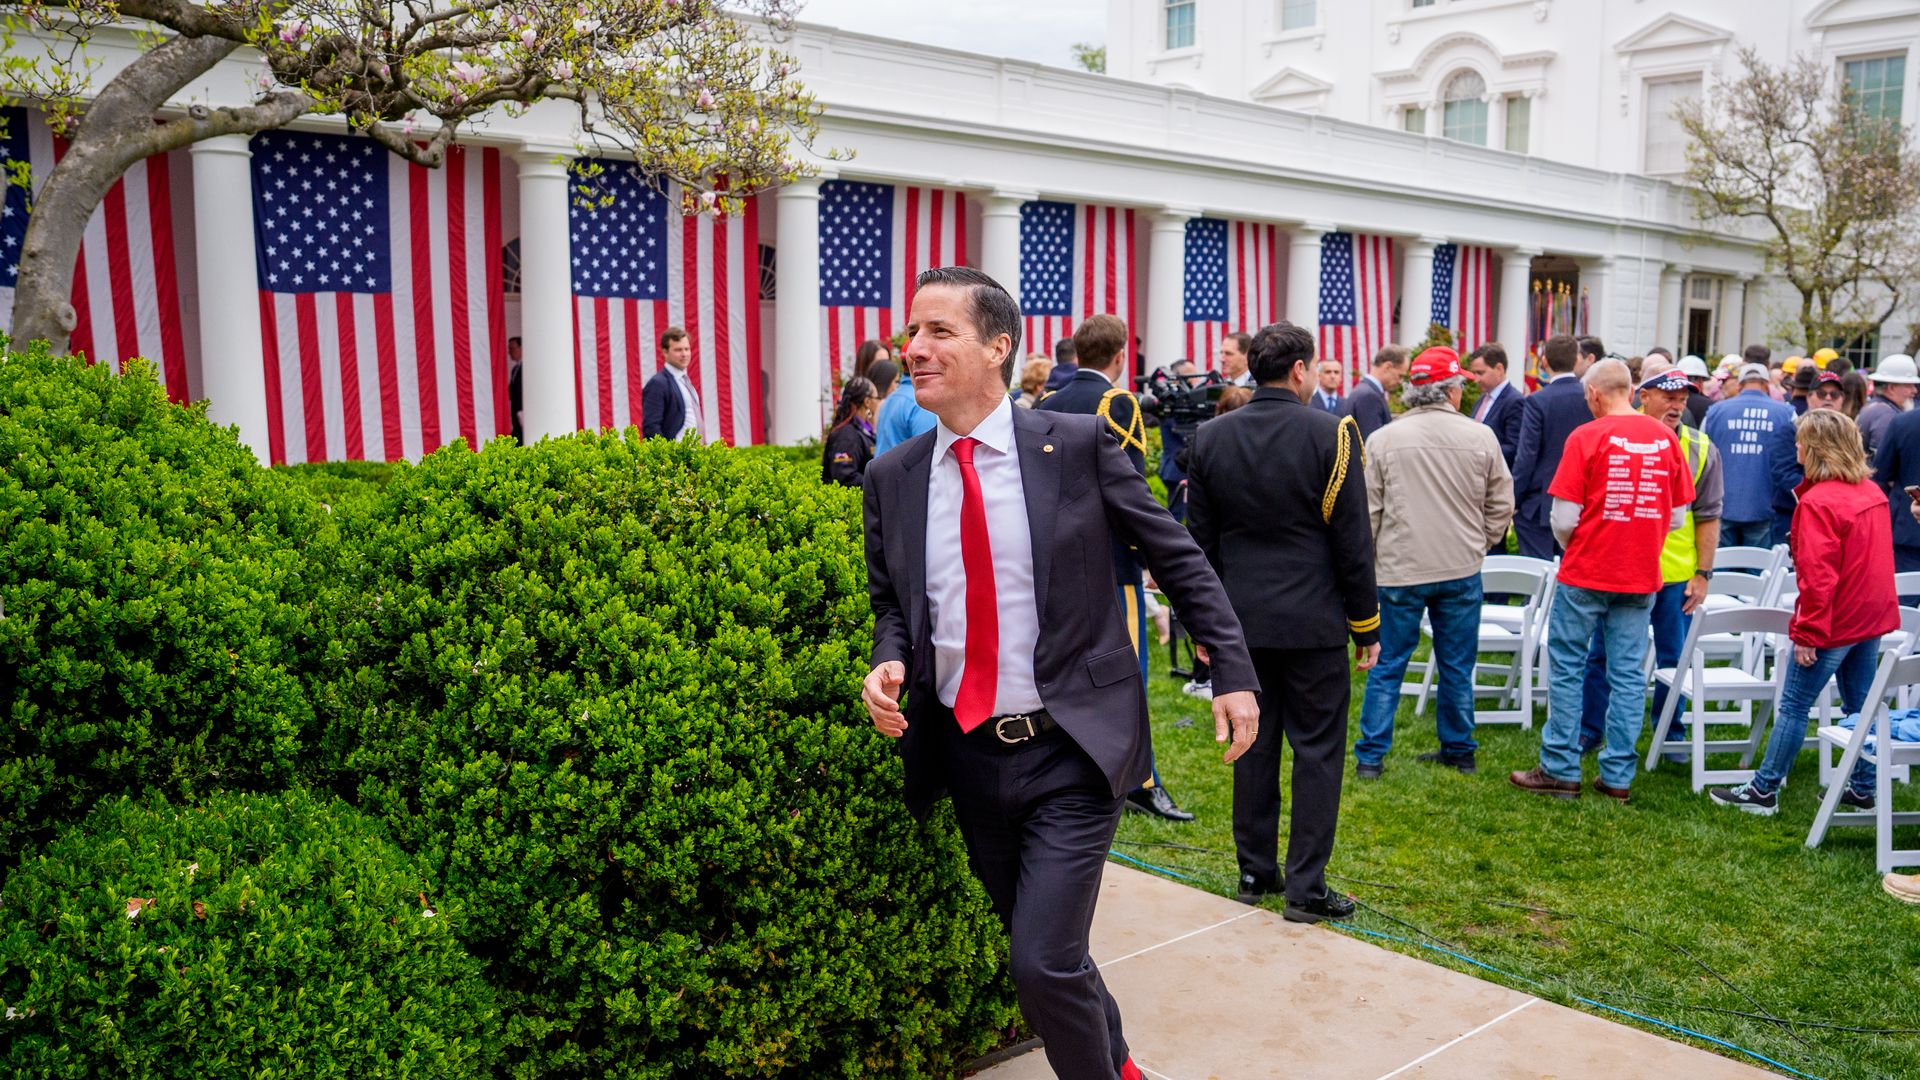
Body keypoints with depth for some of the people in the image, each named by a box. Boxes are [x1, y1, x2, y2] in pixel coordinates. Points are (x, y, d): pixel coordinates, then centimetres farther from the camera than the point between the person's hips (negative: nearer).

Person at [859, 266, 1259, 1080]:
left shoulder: (1079, 445, -8)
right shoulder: (892, 477, 2)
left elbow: (1177, 558, -1)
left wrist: (1232, 672, -4)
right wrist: (889, 662, -9)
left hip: (1072, 749, -4)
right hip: (968, 756, 5)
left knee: (1043, 960, -12)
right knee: (1042, 952, 19)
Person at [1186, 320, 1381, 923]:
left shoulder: (1210, 438, 3)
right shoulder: (1330, 435, -9)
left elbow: (1202, 540, 7)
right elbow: (1353, 543, -7)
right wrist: (1366, 625, 2)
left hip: (1241, 621, 4)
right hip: (1312, 622, -4)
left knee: (1254, 743, 13)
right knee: (1318, 749, 4)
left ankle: (1255, 870, 21)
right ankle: (1305, 886, 7)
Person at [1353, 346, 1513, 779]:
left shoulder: (1383, 439, -6)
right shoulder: (1480, 437, -2)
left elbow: (1367, 511, -2)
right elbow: (1501, 506, 5)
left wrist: (1365, 563, 11)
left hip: (1400, 569, -1)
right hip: (1462, 570, 1)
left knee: (1387, 666, 6)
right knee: (1457, 667, 14)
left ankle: (1370, 756, 8)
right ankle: (1459, 751, 25)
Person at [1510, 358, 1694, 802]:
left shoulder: (1587, 437, -11)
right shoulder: (1666, 438, 1)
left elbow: (1564, 519, -11)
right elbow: (1677, 517, 7)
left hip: (1586, 573, -4)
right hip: (1642, 576, 4)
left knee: (1566, 668, 7)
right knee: (1628, 674, 9)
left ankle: (1560, 770, 11)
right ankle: (1618, 776, 14)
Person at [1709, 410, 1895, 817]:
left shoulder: (1818, 502, -20)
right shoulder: (1872, 493, 6)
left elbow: (1818, 575, -22)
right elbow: (1878, 559, 15)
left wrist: (1807, 632, -16)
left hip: (1834, 622, -8)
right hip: (1872, 617, 8)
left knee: (1793, 706, -1)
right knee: (1861, 706, 15)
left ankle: (1764, 790, 5)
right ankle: (1862, 789, 23)